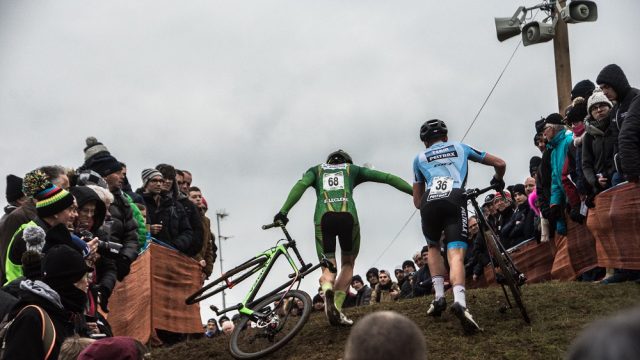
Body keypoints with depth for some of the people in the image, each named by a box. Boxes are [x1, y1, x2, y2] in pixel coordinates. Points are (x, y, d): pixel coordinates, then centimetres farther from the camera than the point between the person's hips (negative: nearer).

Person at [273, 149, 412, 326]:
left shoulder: (316, 170, 28)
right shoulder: (352, 169, 29)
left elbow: (301, 185, 7)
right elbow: (387, 177, 22)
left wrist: (283, 211, -4)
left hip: (323, 217, 0)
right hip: (348, 215, 0)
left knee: (328, 267, 7)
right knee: (348, 263, 19)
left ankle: (327, 289, -30)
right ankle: (336, 308, 1)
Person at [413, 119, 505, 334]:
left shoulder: (419, 158, 30)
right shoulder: (460, 148, 30)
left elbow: (417, 201, 30)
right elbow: (500, 163, 32)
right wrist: (498, 180, 52)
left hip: (429, 202, 1)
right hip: (455, 200, -1)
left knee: (433, 247, 26)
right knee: (456, 254, -11)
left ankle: (439, 297, 11)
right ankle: (459, 302, -37)